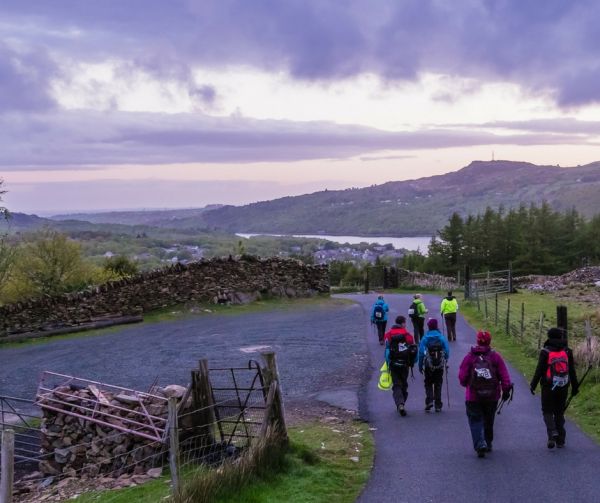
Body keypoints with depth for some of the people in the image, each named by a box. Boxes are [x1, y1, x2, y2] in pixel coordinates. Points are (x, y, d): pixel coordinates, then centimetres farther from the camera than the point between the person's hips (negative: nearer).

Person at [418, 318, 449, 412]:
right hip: (440, 366, 1)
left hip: (428, 366, -1)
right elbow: (447, 352, -2)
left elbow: (421, 353, -7)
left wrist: (420, 366, 2)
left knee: (428, 384, 12)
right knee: (438, 384, 11)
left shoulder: (425, 338, -6)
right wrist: (445, 362, 15)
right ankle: (438, 405, 11)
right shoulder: (442, 338, -2)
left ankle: (429, 400, -9)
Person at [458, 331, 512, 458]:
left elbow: (462, 376, -3)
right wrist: (506, 390, 4)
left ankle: (480, 444, -16)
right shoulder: (495, 356, -2)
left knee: (475, 421, 3)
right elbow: (504, 375, -5)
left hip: (473, 396, -2)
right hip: (492, 395, 2)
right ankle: (488, 444, 31)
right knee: (488, 421, 19)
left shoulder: (469, 357, -4)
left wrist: (466, 384, 17)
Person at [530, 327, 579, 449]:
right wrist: (575, 387, 15)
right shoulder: (567, 351, 4)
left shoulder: (545, 351, -7)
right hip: (563, 388, 4)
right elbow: (572, 371, 8)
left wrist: (533, 385, -1)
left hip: (548, 387, -3)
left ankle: (552, 432, -18)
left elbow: (539, 370, -8)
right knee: (560, 413, 14)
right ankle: (560, 440, 14)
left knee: (547, 411, 6)